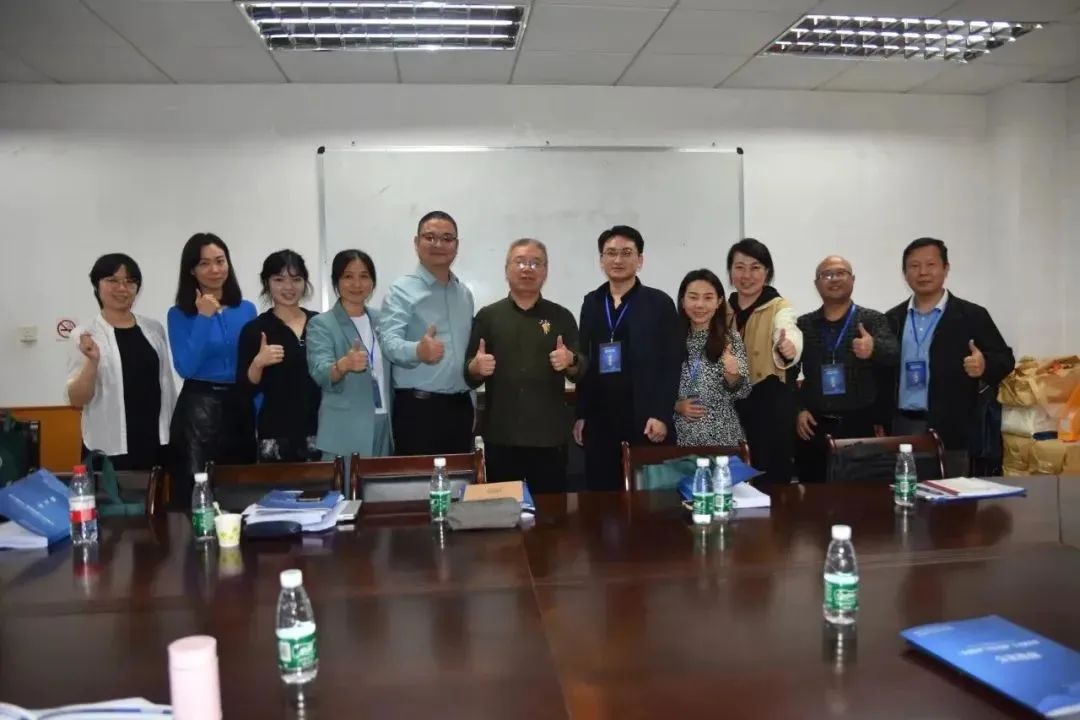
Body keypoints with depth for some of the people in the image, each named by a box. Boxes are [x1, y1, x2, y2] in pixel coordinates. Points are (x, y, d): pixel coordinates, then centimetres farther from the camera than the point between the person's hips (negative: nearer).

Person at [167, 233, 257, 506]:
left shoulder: (246, 310, 8)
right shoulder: (179, 314, -1)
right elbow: (186, 369, -13)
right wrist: (204, 318, -14)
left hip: (241, 407, 3)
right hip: (198, 410, -3)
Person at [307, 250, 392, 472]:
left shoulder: (380, 319, 10)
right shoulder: (321, 324, -5)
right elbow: (320, 372, -21)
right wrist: (344, 365, -41)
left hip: (384, 426, 5)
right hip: (345, 432, -5)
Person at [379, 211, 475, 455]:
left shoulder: (465, 293, 13)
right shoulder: (402, 290, -8)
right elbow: (389, 341, -21)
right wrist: (418, 351, -41)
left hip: (460, 405, 6)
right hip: (418, 406, -6)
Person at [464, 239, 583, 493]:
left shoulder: (561, 317, 7)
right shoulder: (487, 316, 7)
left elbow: (581, 372, 6)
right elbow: (469, 376, 6)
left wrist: (571, 361, -16)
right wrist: (477, 367, -16)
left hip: (549, 437, 0)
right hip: (500, 437, 0)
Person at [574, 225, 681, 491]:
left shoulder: (659, 303, 1)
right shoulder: (592, 303, 11)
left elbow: (672, 365, -4)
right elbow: (585, 362, 11)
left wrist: (661, 415, -11)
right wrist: (581, 414, 8)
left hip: (646, 421, -3)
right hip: (600, 421, 3)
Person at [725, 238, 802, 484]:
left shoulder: (780, 307, -7)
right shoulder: (723, 309, 8)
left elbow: (790, 335, -29)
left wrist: (788, 349, -50)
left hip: (770, 404, -4)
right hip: (730, 405, 4)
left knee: (771, 478, 0)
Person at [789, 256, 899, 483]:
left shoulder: (873, 320, 3)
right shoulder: (803, 325, 8)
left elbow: (894, 355, -15)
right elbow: (787, 374, 10)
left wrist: (874, 347, -36)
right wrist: (797, 410, -1)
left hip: (860, 426, -1)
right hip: (814, 427, 1)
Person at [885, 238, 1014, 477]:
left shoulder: (971, 316, 1)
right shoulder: (893, 319, 10)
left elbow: (1005, 359, 1)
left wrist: (985, 365, -21)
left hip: (950, 431, -3)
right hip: (900, 427, 3)